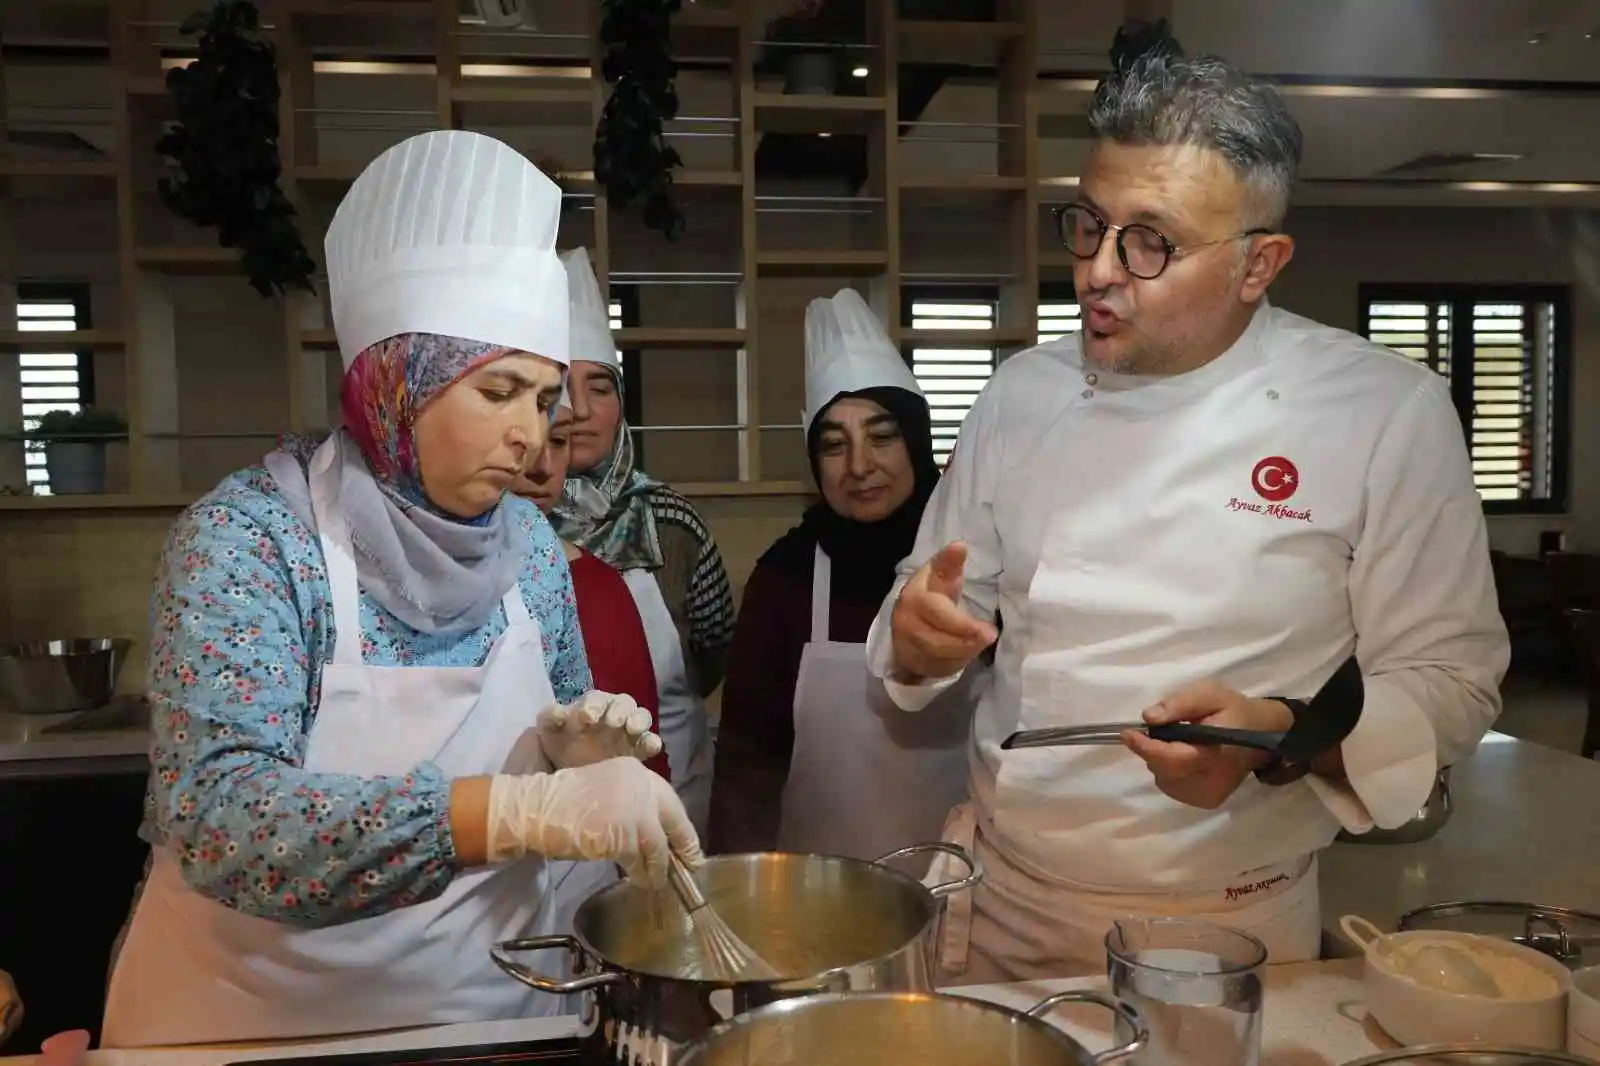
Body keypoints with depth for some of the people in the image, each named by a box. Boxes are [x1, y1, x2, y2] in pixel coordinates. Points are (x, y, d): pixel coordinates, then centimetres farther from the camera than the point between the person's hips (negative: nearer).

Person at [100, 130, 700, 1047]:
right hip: (272, 1023, -4)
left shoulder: (531, 543, -4)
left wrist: (570, 752, -16)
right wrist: (527, 810, -41)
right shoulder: (249, 534, -19)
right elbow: (214, 816, -31)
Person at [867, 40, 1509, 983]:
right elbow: (945, 611, 6)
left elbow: (1450, 683, -8)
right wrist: (919, 640, -16)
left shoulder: (1388, 412, -12)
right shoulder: (1024, 391, -3)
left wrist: (1282, 738, -25)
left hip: (1230, 931, -3)